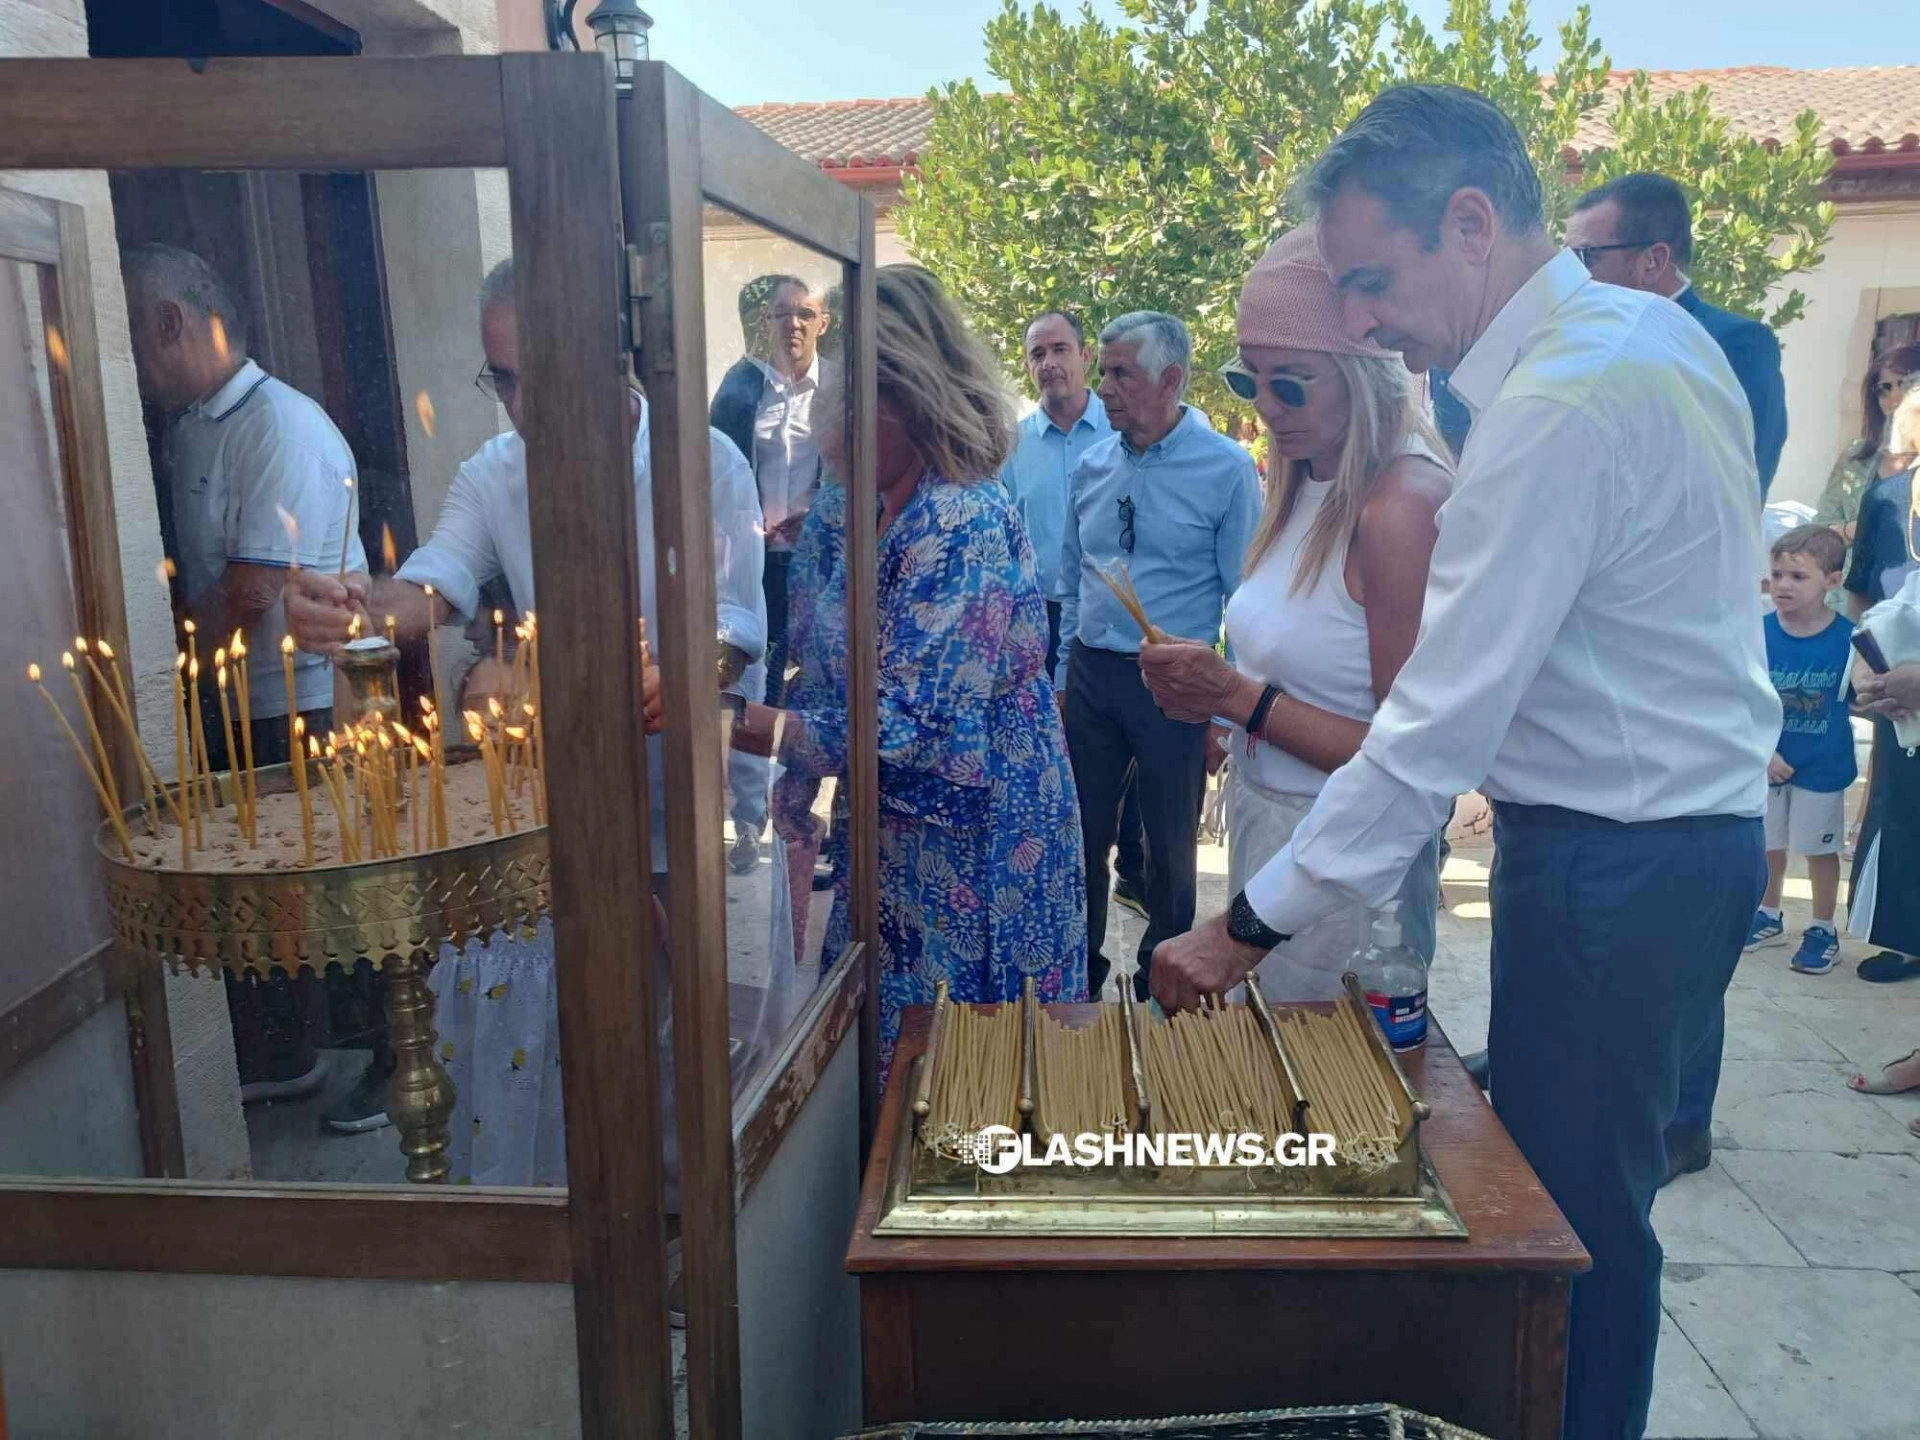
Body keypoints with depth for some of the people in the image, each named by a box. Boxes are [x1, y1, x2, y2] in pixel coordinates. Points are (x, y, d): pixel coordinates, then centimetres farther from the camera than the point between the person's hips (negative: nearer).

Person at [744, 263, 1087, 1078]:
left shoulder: (968, 527, -22)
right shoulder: (839, 514, 1)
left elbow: (919, 731, -27)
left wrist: (733, 721, -28)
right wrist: (795, 797, -5)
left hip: (976, 852, -7)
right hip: (880, 846, 7)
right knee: (873, 1064, 18)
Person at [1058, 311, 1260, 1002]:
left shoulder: (1228, 467, -8)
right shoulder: (1092, 466, 5)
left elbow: (1243, 596, -7)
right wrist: (1062, 678, 11)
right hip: (1091, 675, 4)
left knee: (1170, 847, 10)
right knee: (1079, 834, 11)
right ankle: (1079, 973, 30)